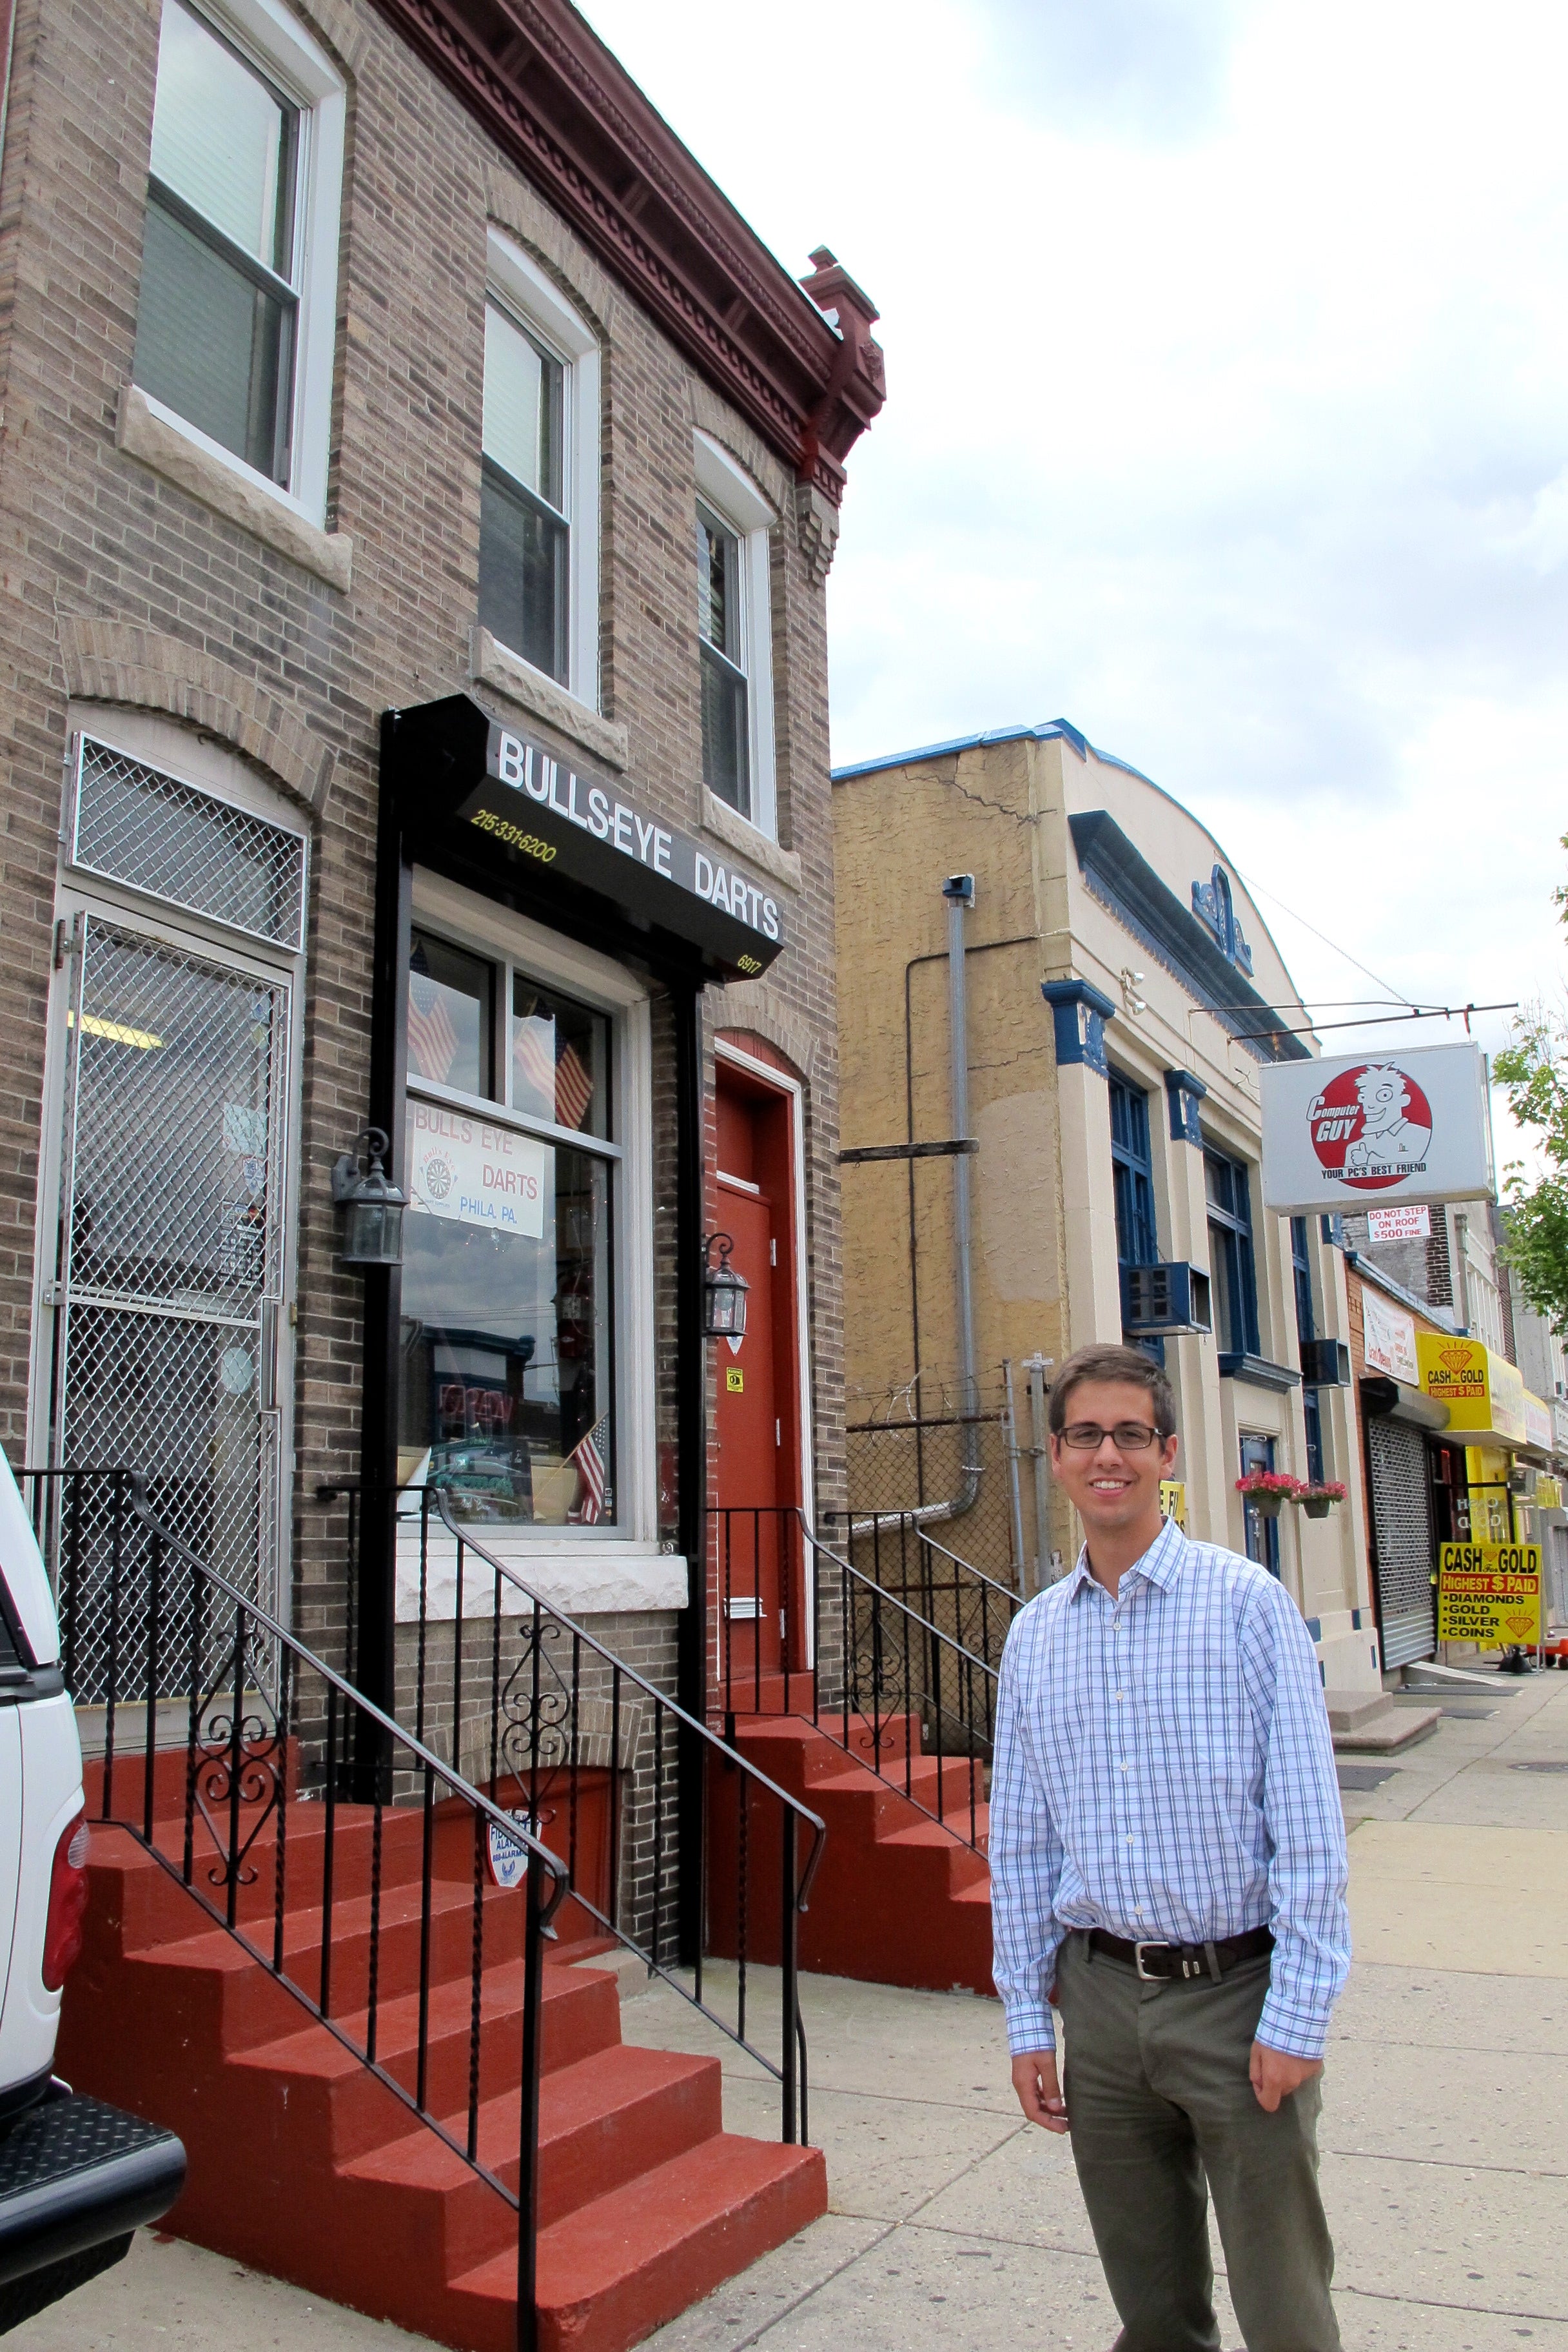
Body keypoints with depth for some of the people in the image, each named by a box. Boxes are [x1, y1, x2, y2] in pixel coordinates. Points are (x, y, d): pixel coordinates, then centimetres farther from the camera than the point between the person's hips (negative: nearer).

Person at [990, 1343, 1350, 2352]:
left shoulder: (1249, 1603, -8)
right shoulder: (1034, 1634, 5)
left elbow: (1309, 1827, -9)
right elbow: (1019, 1840, 10)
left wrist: (1297, 2017, -11)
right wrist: (1027, 2019, 8)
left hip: (1235, 1992, -3)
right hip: (1102, 1995, 4)